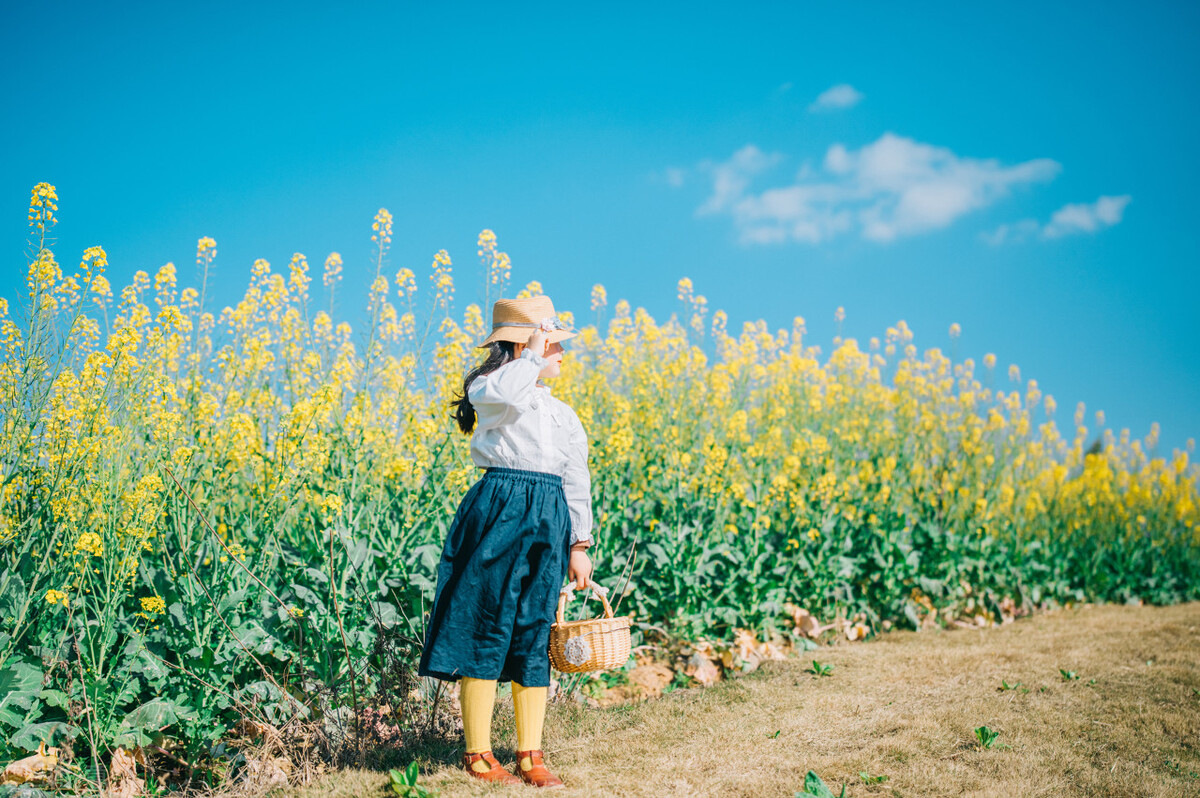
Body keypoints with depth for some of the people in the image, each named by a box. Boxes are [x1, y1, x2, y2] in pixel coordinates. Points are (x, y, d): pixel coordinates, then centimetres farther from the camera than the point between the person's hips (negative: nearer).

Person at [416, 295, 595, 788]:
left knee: (534, 636, 8)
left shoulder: (563, 415, 18)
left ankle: (530, 755, 15)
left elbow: (577, 484, 18)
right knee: (487, 631, -1)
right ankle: (477, 753, 10)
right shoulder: (487, 392, -1)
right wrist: (534, 355, -11)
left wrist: (579, 544, 13)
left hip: (548, 522, 6)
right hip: (499, 510, -6)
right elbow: (508, 394, -28)